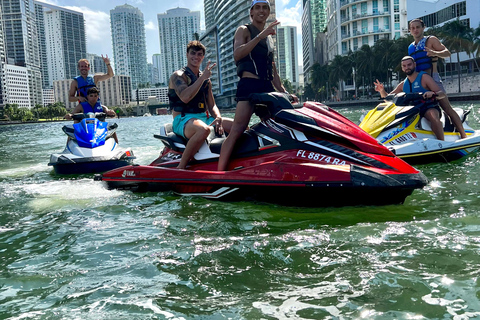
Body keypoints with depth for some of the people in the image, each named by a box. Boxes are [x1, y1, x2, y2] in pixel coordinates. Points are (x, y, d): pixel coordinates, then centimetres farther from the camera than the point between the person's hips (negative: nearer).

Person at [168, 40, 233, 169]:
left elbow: (212, 105, 16)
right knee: (204, 129, -42)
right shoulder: (178, 75, -1)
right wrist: (202, 77, -16)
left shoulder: (206, 80, 20)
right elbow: (185, 97, -20)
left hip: (205, 117, 7)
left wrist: (218, 118, -6)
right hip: (183, 120, -7)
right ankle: (180, 168, -31)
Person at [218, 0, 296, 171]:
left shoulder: (269, 37, 26)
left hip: (268, 87, 8)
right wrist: (260, 36, -21)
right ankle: (219, 173, -21)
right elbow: (237, 54, -15)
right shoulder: (244, 30, 6)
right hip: (249, 85, -7)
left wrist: (284, 92, 16)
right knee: (237, 130, -18)